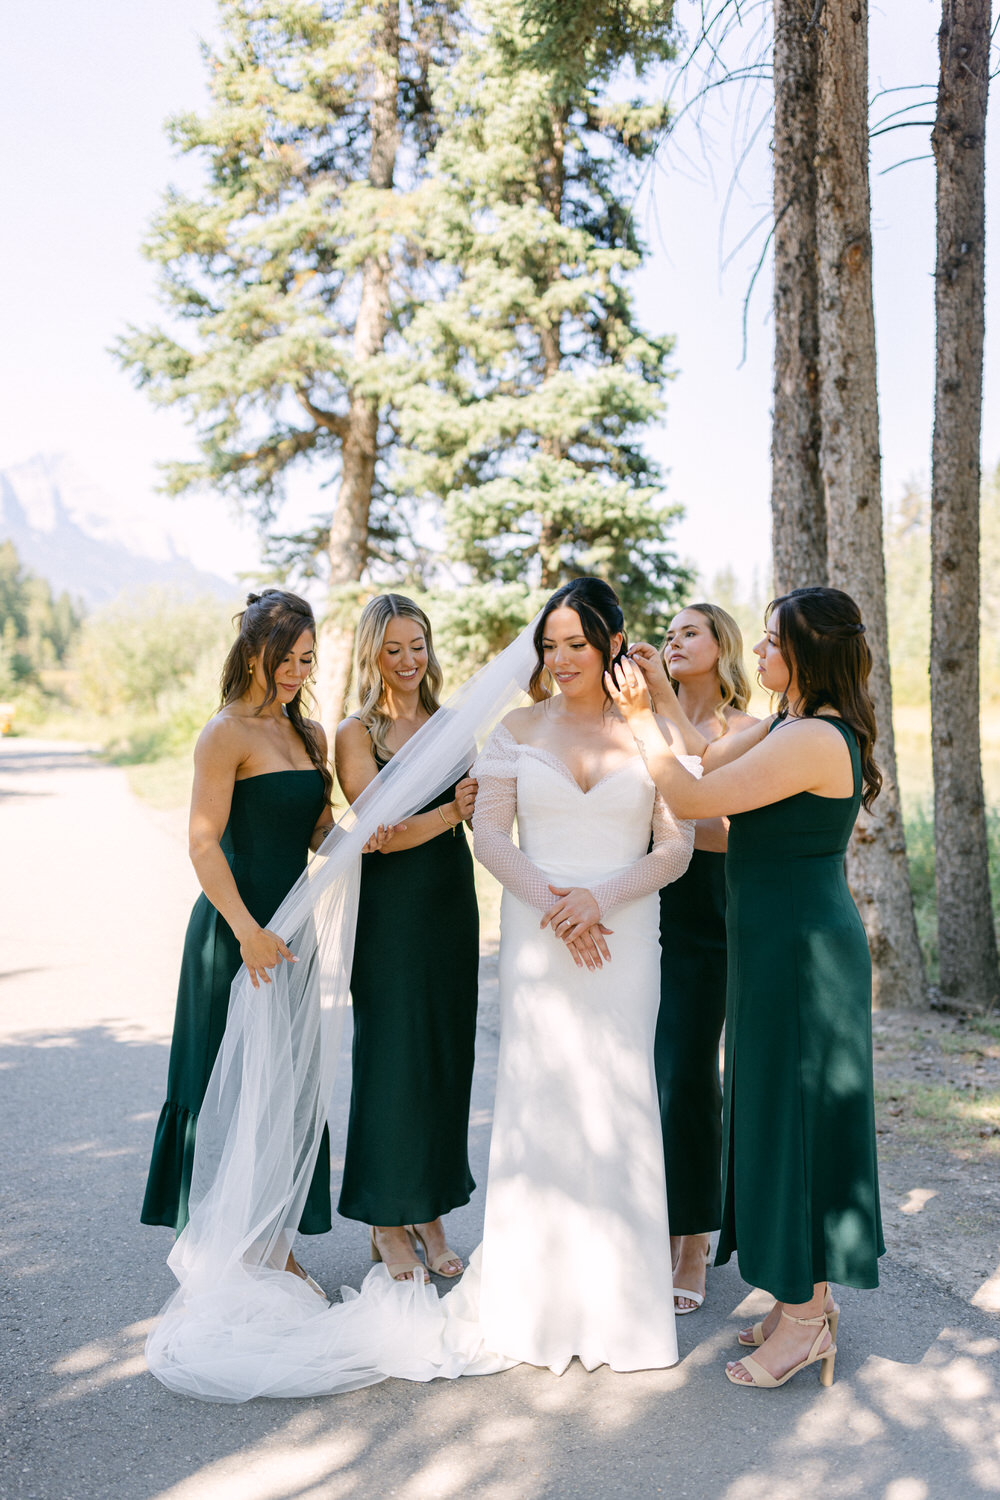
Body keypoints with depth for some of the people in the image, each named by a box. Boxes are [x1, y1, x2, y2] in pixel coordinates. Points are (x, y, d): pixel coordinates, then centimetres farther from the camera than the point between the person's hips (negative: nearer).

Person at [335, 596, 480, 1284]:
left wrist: (488, 798, -19)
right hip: (391, 910, -4)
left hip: (453, 904, 5)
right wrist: (449, 812, -28)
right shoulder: (357, 735, -4)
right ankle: (388, 1224, 16)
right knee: (392, 1056, 1)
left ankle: (431, 1214, 23)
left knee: (448, 1053, 9)